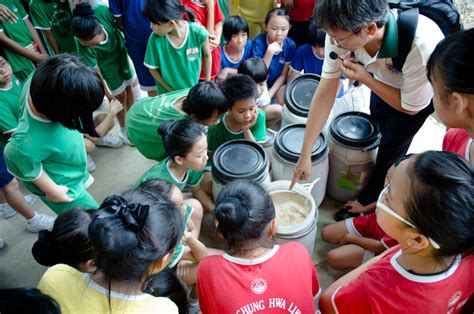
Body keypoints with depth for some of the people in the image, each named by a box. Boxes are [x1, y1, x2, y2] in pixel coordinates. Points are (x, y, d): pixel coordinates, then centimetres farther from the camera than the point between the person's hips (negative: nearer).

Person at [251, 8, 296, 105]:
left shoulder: (290, 45, -11)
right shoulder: (258, 42, -19)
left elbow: (283, 75, -3)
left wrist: (270, 94, -15)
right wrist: (270, 52, -34)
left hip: (278, 85, 3)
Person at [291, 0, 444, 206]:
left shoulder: (421, 46, -45)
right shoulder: (342, 34, -34)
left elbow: (410, 107, -26)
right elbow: (325, 93, -26)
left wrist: (364, 78, -36)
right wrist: (305, 155, -23)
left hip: (420, 92, -4)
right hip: (384, 81, 4)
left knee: (391, 149, 1)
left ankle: (368, 202, 30)